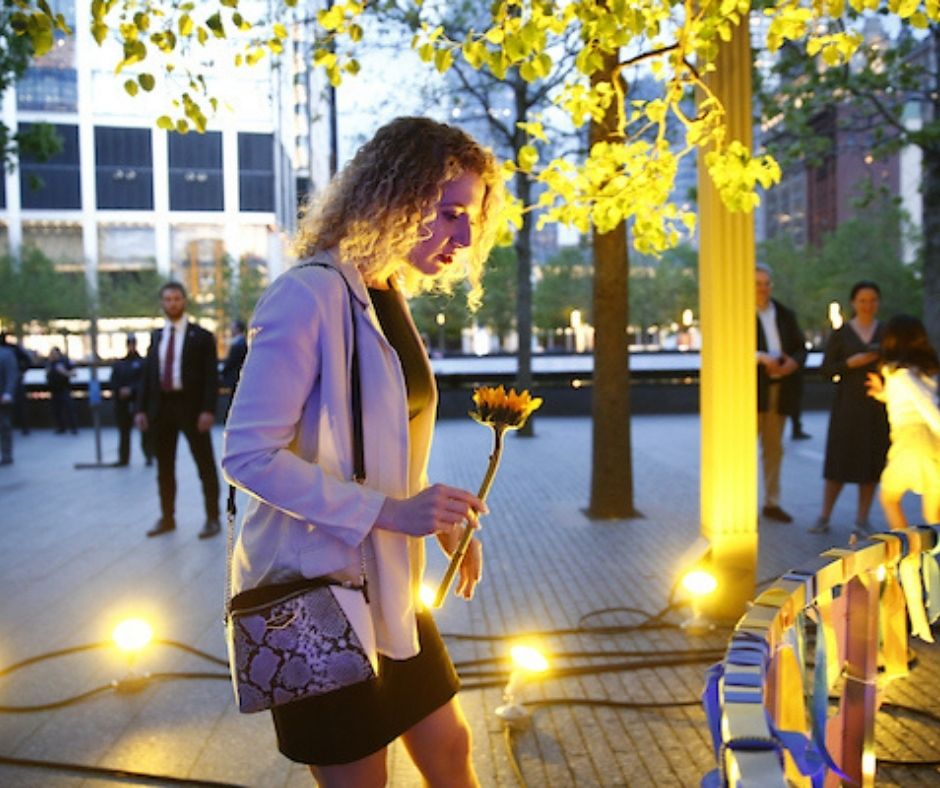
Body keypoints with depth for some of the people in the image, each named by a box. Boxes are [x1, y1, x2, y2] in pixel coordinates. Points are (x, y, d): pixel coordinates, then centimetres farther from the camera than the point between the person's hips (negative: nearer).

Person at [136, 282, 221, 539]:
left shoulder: (201, 336, -1)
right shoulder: (156, 336, 13)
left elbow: (211, 376, -6)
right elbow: (148, 373, 12)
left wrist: (208, 410, -17)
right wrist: (142, 408, 4)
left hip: (191, 406, -5)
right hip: (161, 406, 5)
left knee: (205, 465, 1)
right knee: (164, 467, 11)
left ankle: (212, 518, 9)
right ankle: (167, 518, 22)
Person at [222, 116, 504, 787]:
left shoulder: (390, 299, 8)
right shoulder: (310, 296, -19)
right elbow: (249, 454, -22)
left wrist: (443, 520, 2)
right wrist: (390, 512, -26)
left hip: (388, 582, 8)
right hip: (316, 584, -8)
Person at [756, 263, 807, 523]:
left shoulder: (786, 315, 13)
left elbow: (801, 348, 13)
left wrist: (794, 362, -9)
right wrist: (761, 357, -24)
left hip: (780, 389, 5)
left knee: (774, 448, 12)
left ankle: (771, 503, 20)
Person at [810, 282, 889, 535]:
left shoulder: (887, 332, 9)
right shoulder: (841, 334, 3)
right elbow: (826, 369, 1)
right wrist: (850, 363, -14)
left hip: (877, 404, 2)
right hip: (848, 403, -2)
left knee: (872, 462, 3)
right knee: (839, 460, -2)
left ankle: (862, 520, 12)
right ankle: (824, 518, 6)